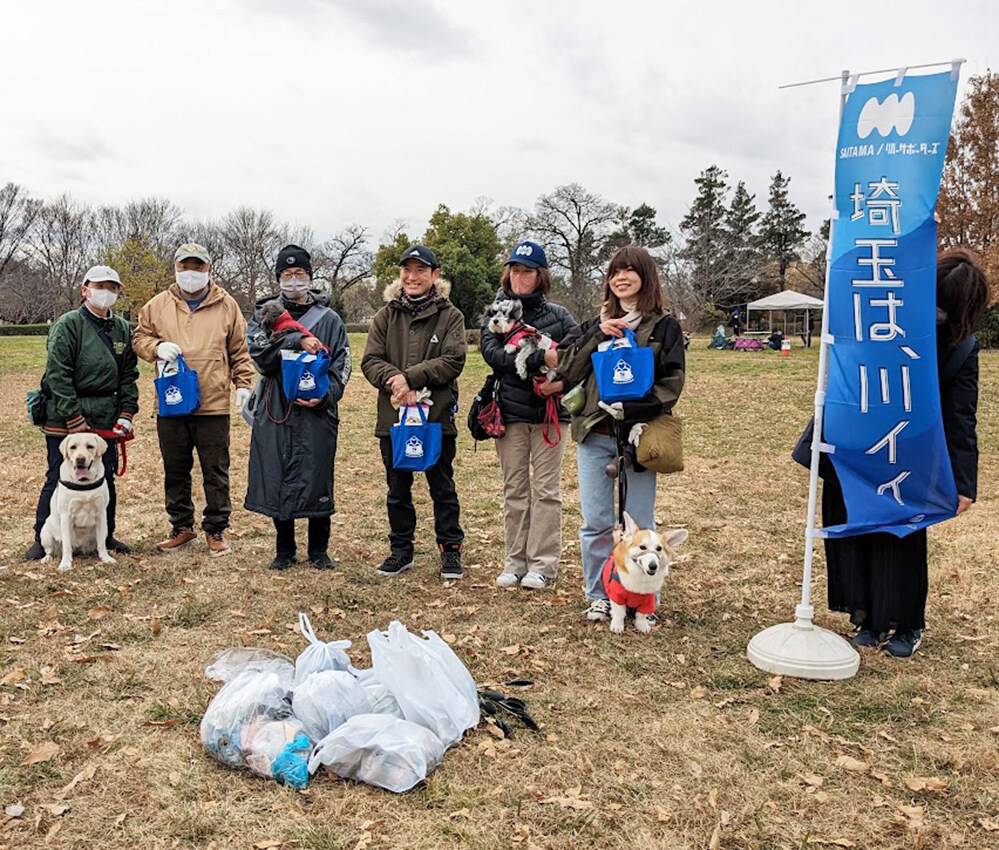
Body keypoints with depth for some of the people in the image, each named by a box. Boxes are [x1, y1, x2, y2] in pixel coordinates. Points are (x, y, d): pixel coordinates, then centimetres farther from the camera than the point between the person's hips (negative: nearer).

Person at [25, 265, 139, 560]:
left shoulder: (123, 329, 9)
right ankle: (42, 539, 16)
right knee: (58, 479, 2)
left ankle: (106, 536, 24)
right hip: (65, 418, -5)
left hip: (107, 419, 5)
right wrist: (75, 421, -16)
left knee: (106, 478, 11)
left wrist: (126, 414, -1)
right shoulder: (67, 324, -7)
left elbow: (129, 375, 11)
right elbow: (58, 376, -13)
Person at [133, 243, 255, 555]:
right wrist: (157, 347, -7)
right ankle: (181, 527, 26)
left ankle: (216, 530, 16)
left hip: (213, 404, -2)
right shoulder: (158, 305, 7)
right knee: (175, 470, 12)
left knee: (216, 471, 5)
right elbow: (139, 338, 14)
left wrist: (243, 384, -1)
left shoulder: (226, 305, 4)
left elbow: (240, 350, 7)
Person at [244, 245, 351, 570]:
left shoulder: (329, 319, 8)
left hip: (317, 412, -1)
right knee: (276, 480, 5)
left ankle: (319, 549, 17)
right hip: (274, 412, 1)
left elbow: (342, 365, 2)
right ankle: (284, 550, 20)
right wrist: (298, 341, -19)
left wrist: (326, 395, -14)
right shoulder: (264, 314, 10)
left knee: (317, 479, 2)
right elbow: (259, 352, -8)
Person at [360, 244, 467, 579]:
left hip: (437, 416, -3)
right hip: (393, 416, 3)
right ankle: (401, 550, 27)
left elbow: (453, 360, -12)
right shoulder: (386, 315, 8)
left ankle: (450, 551, 20)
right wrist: (394, 381, -19)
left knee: (442, 488, 8)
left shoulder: (450, 316, 0)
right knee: (398, 489, 14)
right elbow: (370, 360, 0)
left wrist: (410, 377, -18)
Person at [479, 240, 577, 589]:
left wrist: (563, 381, -19)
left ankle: (543, 564, 8)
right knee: (514, 490, 8)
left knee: (545, 489, 1)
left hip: (549, 411, -1)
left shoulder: (557, 315, 5)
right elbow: (491, 351, -11)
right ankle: (515, 561, 18)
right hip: (510, 412, 1)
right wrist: (539, 359, -20)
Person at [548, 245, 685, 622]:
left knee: (638, 525, 4)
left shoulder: (664, 326, 3)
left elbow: (672, 382, -4)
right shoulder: (596, 324, 13)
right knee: (596, 523, 5)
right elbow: (567, 370, 3)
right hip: (594, 435, 3)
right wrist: (597, 335, -9)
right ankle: (599, 595, 19)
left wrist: (633, 409, -17)